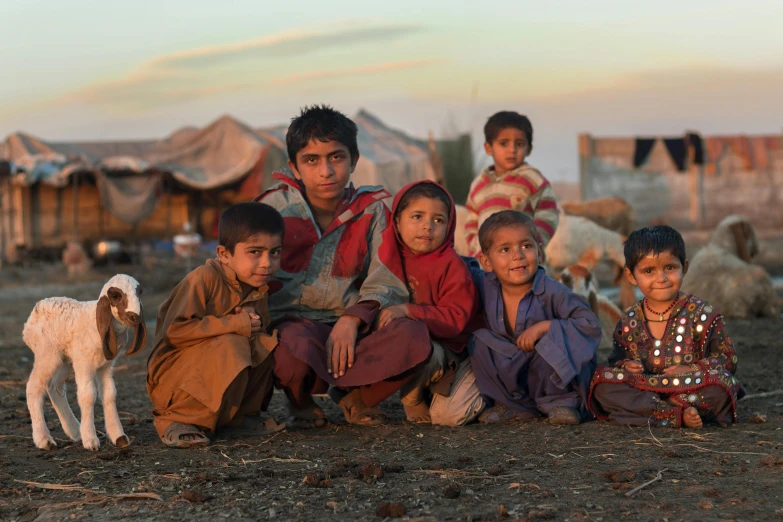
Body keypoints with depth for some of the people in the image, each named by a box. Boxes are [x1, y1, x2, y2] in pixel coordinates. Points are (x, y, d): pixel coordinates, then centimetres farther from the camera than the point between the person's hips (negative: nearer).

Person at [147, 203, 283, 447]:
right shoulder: (205, 278, -20)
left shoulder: (259, 290, 5)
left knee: (267, 345, -12)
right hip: (172, 376, -7)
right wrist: (236, 324, -25)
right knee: (229, 345, -32)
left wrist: (255, 326, -14)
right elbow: (175, 331, -27)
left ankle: (239, 413, 1)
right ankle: (177, 420, -19)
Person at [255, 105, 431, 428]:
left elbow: (386, 285, -1)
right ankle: (300, 401, 0)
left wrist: (352, 319, -20)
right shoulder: (275, 206, 0)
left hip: (350, 326, 2)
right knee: (295, 350, -40)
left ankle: (354, 396, 0)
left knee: (413, 337, -29)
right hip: (290, 322, -2)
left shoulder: (372, 210, 4)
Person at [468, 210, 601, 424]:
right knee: (479, 341, -15)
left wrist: (544, 326, -31)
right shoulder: (484, 286, -11)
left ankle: (561, 402, -7)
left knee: (553, 342, -33)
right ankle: (514, 405, 0)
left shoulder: (551, 292, -24)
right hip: (510, 373, 5)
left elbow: (591, 325, -26)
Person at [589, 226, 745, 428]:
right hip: (642, 387, 3)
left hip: (693, 390, -3)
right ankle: (679, 414, -32)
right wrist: (625, 366, -10)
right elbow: (616, 360, 15)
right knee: (602, 386, -24)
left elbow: (728, 358, -1)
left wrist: (693, 370, -17)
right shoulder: (629, 323, 7)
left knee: (720, 381, -32)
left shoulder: (701, 313, -1)